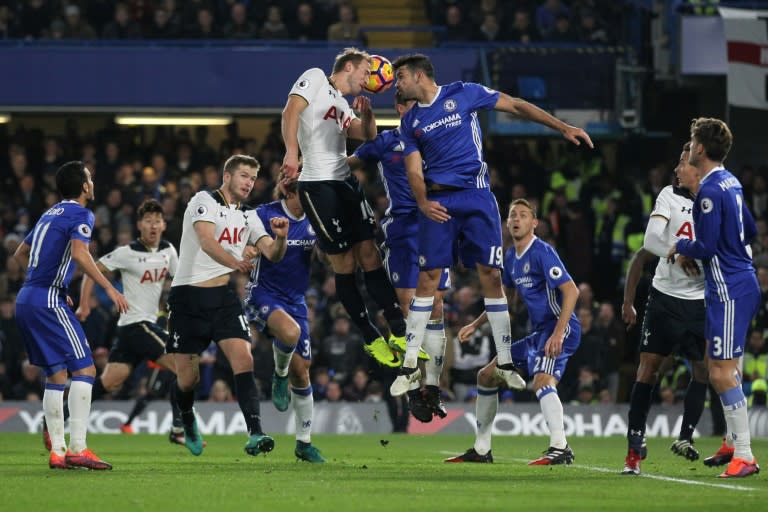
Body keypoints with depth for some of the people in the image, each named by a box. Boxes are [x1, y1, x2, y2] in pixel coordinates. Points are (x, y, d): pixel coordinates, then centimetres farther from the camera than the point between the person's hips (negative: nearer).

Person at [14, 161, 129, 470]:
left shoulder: (50, 214, 21)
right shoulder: (80, 214, -5)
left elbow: (20, 254, 30)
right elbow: (78, 253, -23)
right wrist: (108, 288, -21)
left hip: (26, 298, 9)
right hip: (48, 300, -9)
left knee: (56, 374, 12)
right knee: (84, 368, -9)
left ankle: (58, 451, 9)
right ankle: (78, 448, -17)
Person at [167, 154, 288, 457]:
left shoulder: (248, 217, 15)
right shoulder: (204, 202, -5)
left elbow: (272, 254, 7)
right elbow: (206, 242, -22)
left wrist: (280, 237, -16)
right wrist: (234, 262, -40)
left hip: (224, 297, 4)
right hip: (189, 296, -4)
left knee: (244, 360, -17)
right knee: (188, 378, 0)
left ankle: (255, 435, -25)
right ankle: (187, 422, 32)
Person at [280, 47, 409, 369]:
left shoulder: (342, 105, 23)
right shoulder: (316, 78, 0)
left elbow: (368, 136, 21)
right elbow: (291, 111, -14)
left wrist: (366, 113, 1)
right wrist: (291, 151, -28)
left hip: (346, 182, 8)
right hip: (319, 185, -8)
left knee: (369, 255, 3)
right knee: (344, 263, -2)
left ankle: (399, 332, 3)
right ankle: (371, 339, 6)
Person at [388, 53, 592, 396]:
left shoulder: (463, 94, 3)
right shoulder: (410, 122, 11)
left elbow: (516, 107, 5)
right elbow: (414, 170, 5)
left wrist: (563, 128, 1)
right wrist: (422, 202, -16)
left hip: (476, 196, -2)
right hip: (438, 203, 2)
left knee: (491, 275, -4)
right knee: (428, 277, -5)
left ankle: (505, 364, 3)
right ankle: (410, 366, 0)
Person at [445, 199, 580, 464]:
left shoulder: (542, 252, -14)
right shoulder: (510, 258, 13)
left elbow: (571, 291, -22)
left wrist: (558, 333, -30)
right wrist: (475, 325, 26)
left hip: (560, 327, -10)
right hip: (538, 332, 10)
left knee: (542, 381, -33)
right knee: (486, 375, 13)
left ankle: (560, 448, -41)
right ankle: (481, 450, 19)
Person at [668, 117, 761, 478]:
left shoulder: (710, 190, -18)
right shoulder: (730, 183, 12)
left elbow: (707, 248, -20)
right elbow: (750, 231, 23)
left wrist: (681, 247, 1)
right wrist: (693, 250, 22)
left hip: (728, 290, -10)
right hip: (741, 282, 10)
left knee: (722, 373, -10)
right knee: (720, 370, 17)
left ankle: (744, 456, -11)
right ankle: (733, 445, 23)